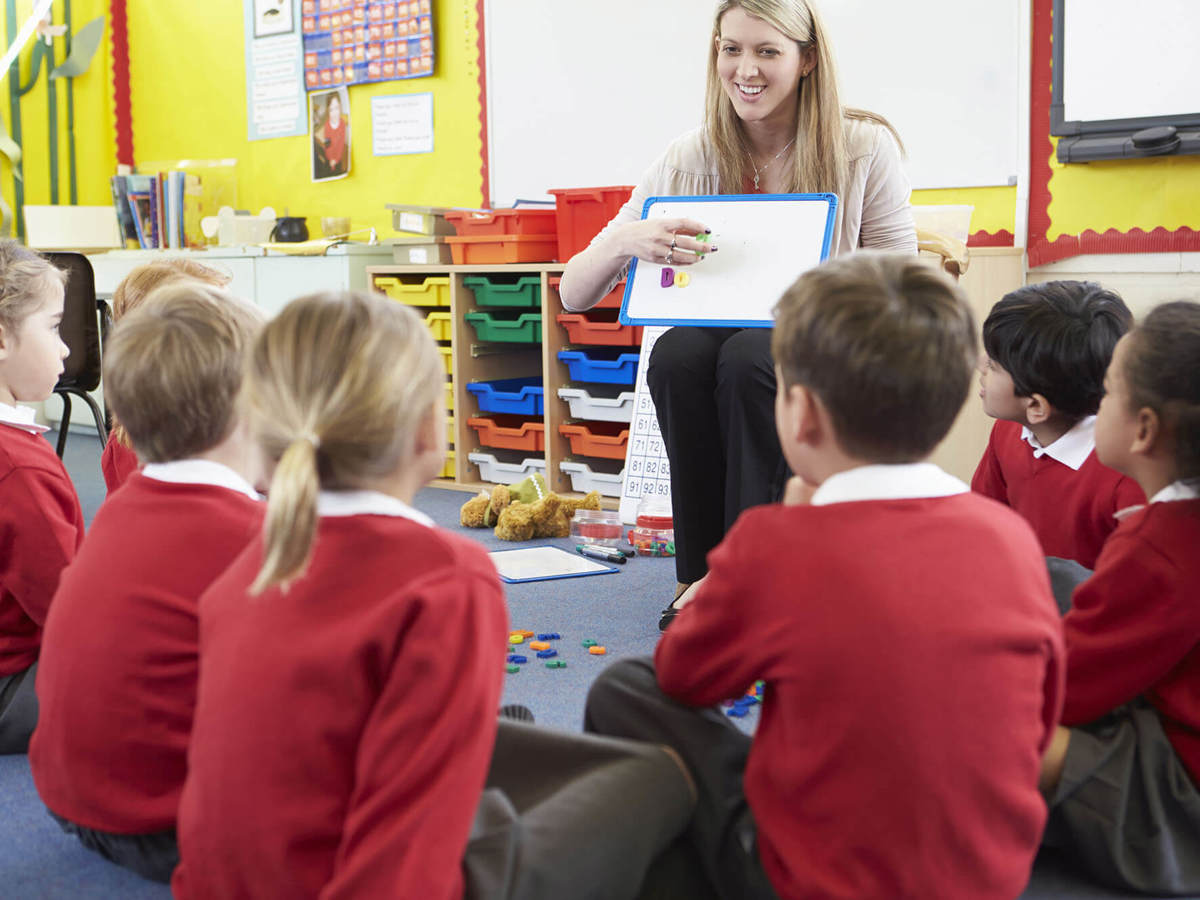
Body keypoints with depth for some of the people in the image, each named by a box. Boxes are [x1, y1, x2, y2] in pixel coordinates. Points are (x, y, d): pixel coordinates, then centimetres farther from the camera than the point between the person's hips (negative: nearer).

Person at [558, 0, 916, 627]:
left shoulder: (865, 149, -6)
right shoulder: (691, 159, -2)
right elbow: (573, 295, -4)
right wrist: (626, 242, -26)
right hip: (719, 338, 2)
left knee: (748, 356, -33)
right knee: (677, 354, -31)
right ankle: (699, 574, -19)